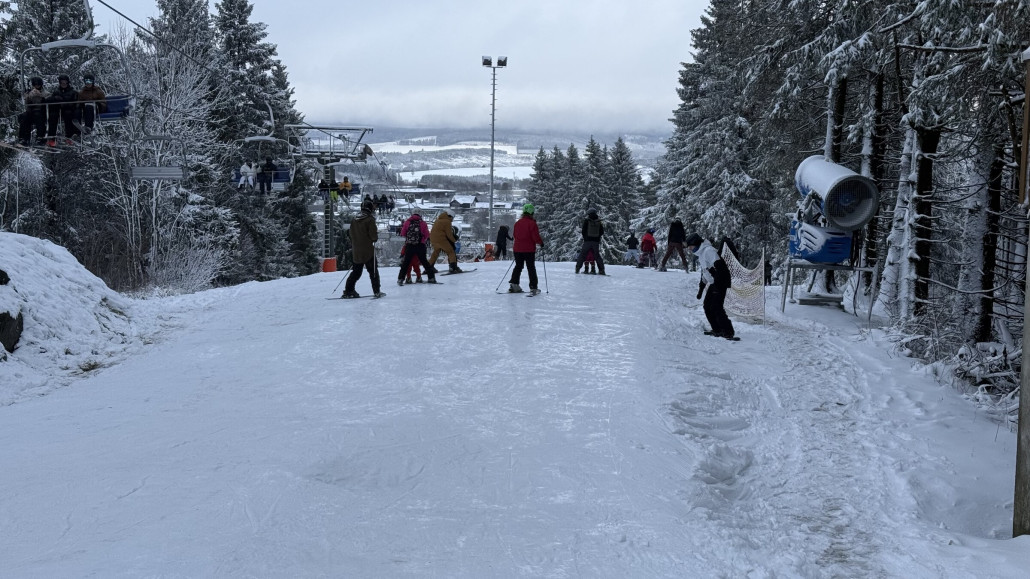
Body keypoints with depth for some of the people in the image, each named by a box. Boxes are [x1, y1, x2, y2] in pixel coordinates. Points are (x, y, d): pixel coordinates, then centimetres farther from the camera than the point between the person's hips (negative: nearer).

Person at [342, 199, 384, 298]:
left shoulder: (354, 221, 8)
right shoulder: (370, 220, -12)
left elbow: (351, 235, 15)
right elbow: (373, 235, -16)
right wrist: (375, 239, 6)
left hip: (356, 252, 6)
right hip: (368, 251, -6)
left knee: (356, 271, 14)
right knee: (373, 271, 3)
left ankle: (348, 291, 11)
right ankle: (377, 291, 2)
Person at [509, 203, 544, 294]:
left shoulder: (518, 222, 5)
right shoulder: (532, 223, -15)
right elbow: (535, 236, -16)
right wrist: (541, 243, 1)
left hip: (517, 249, 5)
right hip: (529, 249, -5)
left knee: (518, 266, 17)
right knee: (531, 268, 3)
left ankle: (514, 284, 11)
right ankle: (533, 287, 2)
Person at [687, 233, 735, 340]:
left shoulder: (708, 251, -15)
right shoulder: (701, 254, 17)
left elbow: (719, 266, -24)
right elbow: (704, 272, 26)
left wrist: (717, 284, -29)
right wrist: (700, 289, 26)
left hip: (721, 282, -10)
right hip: (714, 283, 10)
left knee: (716, 307, -15)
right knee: (707, 306, 9)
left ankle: (728, 332, -12)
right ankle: (717, 330, 14)